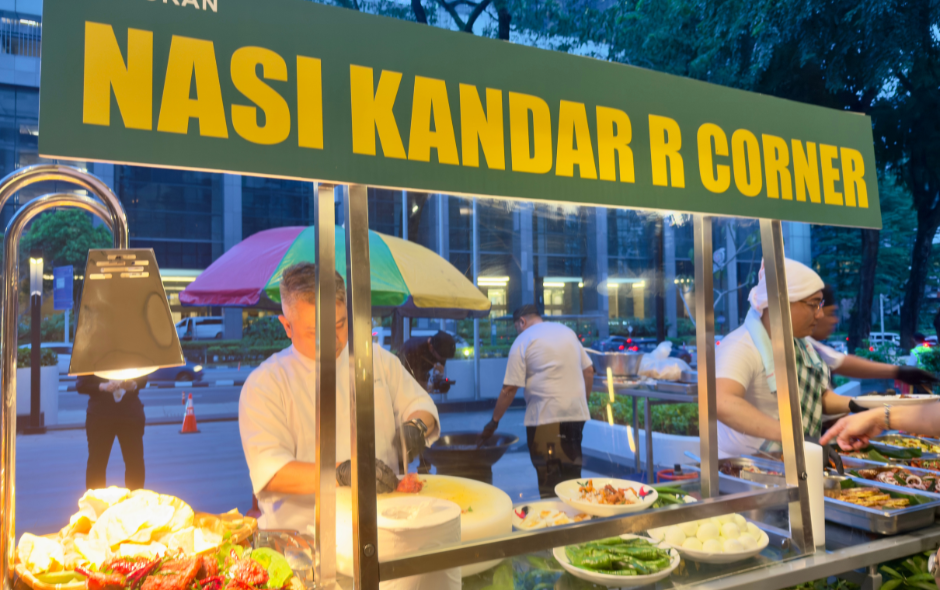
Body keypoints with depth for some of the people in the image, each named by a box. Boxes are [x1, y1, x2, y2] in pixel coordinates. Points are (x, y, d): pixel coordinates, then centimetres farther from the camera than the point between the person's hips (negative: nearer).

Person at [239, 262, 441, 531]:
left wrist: (416, 426, -1)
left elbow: (421, 405, 21)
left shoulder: (378, 360, 12)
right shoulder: (264, 384, -2)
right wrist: (343, 473, -24)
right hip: (303, 531, -4)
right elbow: (269, 471, -13)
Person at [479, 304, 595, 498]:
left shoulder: (522, 341, -3)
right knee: (571, 474, 15)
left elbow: (509, 389, -6)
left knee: (549, 479, 1)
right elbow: (589, 371, 14)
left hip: (546, 417, -6)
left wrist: (494, 422, 3)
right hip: (577, 414, 6)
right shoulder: (567, 331, 14)